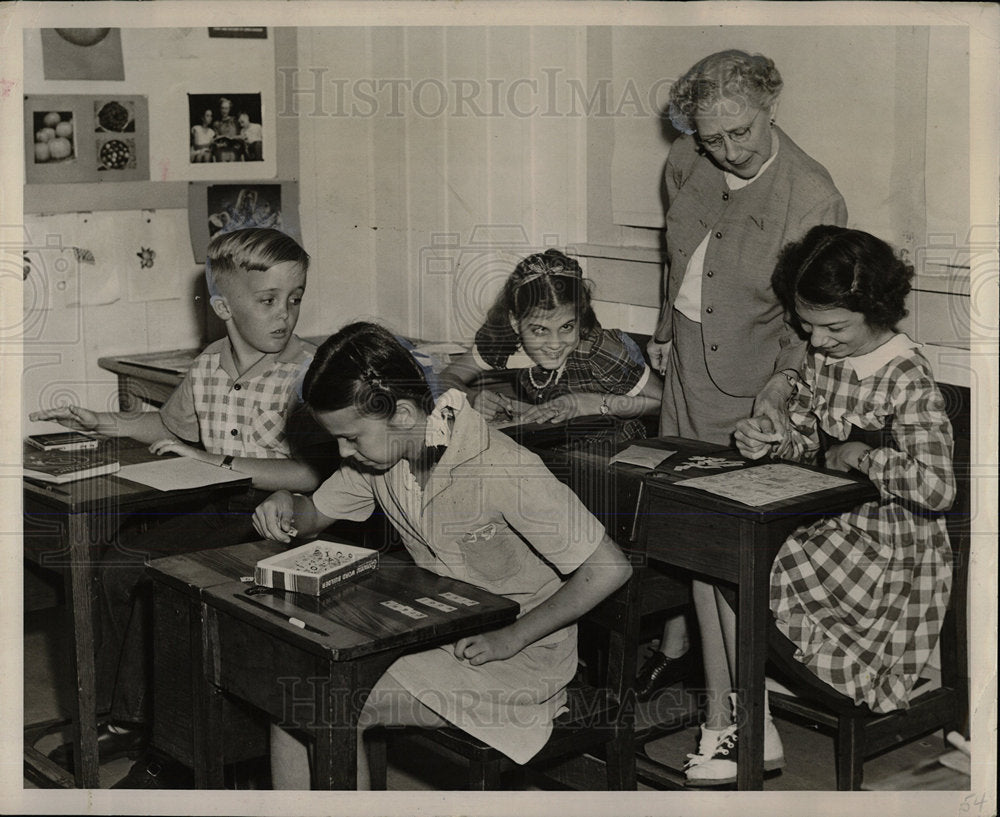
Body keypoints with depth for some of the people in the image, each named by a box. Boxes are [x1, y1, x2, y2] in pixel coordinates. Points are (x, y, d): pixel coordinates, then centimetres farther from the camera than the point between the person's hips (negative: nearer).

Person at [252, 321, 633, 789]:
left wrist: (510, 639, -21)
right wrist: (284, 505, -11)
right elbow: (315, 516, 14)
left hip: (519, 658, -7)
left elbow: (609, 569, -24)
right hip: (431, 630, 7)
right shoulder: (380, 452, -4)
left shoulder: (503, 470, -26)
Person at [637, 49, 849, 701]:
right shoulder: (685, 163, -1)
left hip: (754, 384, -5)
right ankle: (675, 647, 26)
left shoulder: (814, 199, -19)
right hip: (688, 363, 6)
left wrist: (777, 389, -27)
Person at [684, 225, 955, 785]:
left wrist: (861, 454, -20)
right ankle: (721, 722, -7)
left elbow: (938, 490, -26)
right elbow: (806, 438, 17)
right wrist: (769, 440, -5)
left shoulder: (908, 379, -19)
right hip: (832, 523, 8)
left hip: (888, 548, -8)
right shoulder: (823, 357, 5)